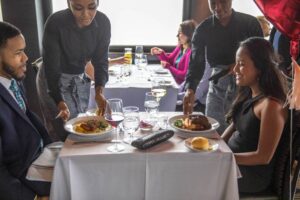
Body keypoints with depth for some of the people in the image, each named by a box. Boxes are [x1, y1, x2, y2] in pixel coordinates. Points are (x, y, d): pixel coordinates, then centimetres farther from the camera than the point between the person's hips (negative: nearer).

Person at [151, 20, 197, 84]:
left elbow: (186, 75, -21)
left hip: (183, 86, -8)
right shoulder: (180, 47, 5)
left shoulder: (191, 52, -21)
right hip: (175, 83, 8)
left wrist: (168, 67, -17)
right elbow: (170, 61, 17)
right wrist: (161, 53, -1)